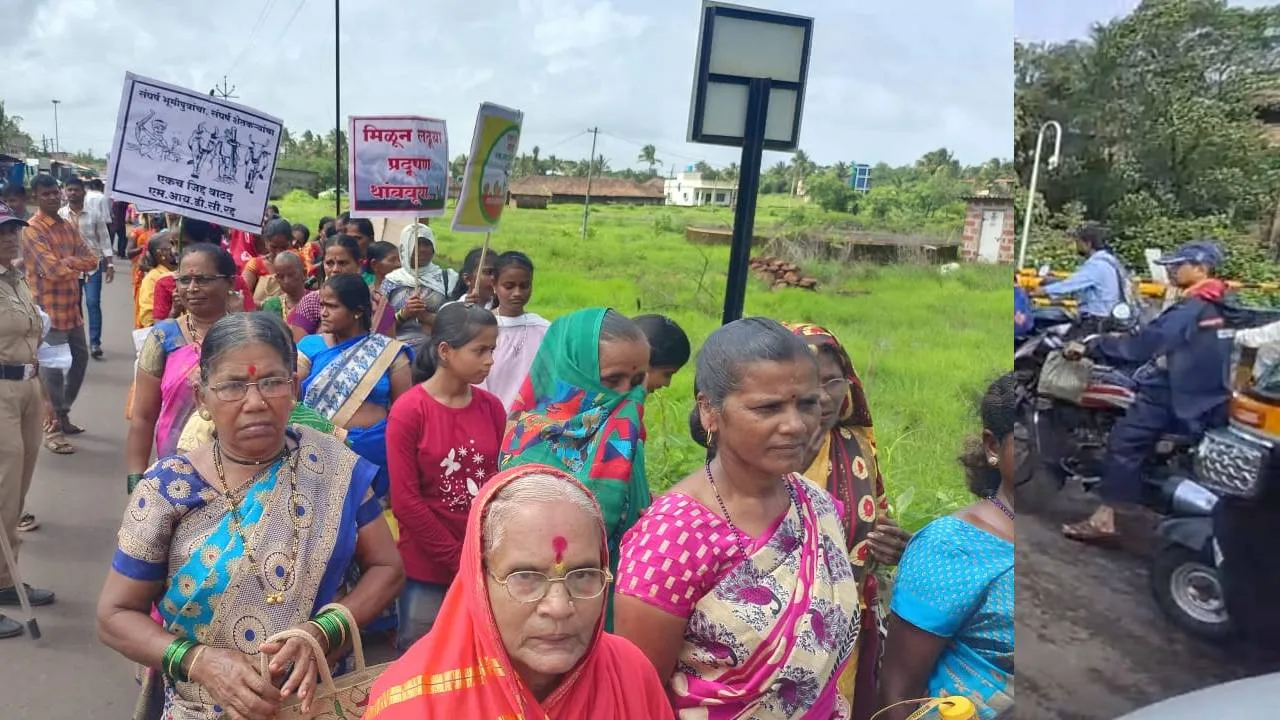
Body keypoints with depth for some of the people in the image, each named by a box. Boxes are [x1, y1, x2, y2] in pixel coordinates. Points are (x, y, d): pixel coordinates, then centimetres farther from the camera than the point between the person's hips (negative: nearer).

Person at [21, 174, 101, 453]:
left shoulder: (68, 227, 13)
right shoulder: (32, 230, -11)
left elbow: (92, 260, 6)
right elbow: (54, 269, -21)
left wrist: (68, 262, -11)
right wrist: (79, 263, -4)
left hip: (71, 307, 8)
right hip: (49, 310, -8)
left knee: (80, 359, 17)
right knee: (53, 367, -5)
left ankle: (63, 414, 32)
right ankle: (51, 429, 3)